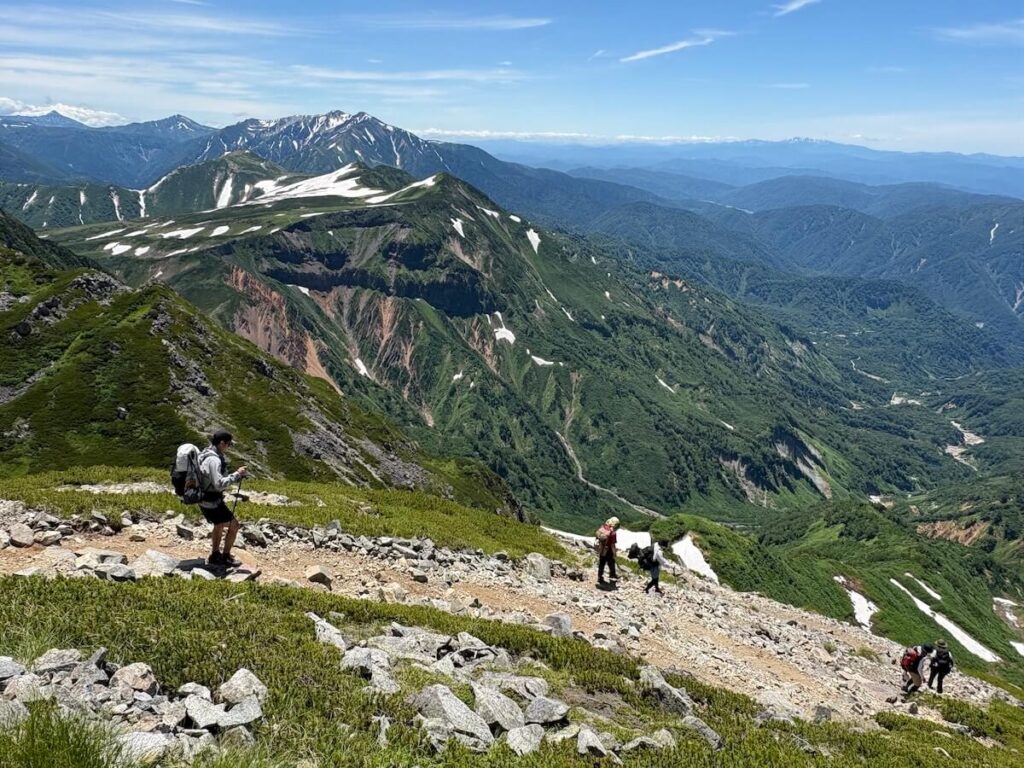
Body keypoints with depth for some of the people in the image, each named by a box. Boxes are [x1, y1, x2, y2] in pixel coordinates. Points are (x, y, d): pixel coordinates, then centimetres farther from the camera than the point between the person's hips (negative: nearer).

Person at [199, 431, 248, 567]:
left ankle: (214, 556, 38)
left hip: (205, 499, 10)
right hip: (211, 501, -10)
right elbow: (219, 484, -30)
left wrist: (238, 475, 6)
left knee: (220, 524, 28)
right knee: (233, 525, 4)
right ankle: (225, 558, 15)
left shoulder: (207, 454, 7)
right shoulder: (214, 460, -25)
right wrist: (236, 474, -21)